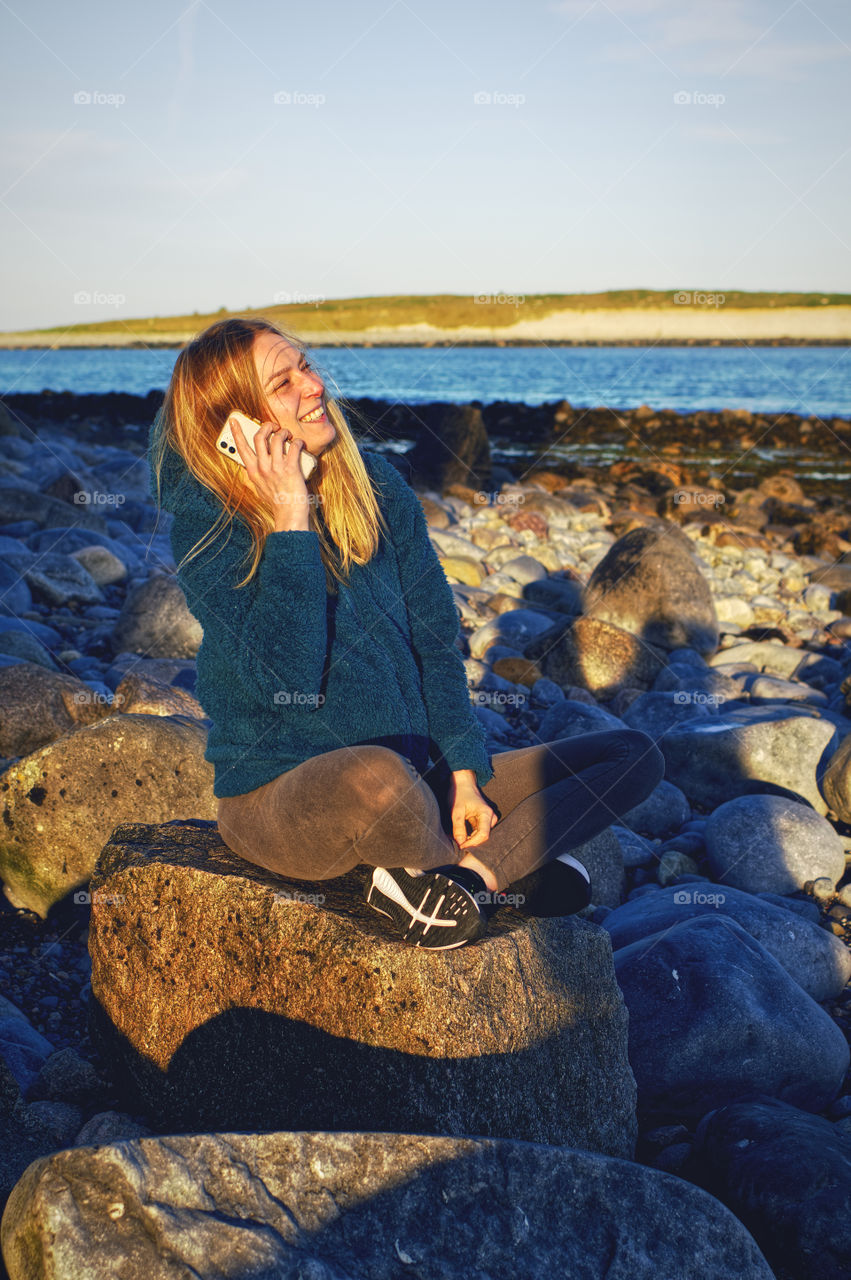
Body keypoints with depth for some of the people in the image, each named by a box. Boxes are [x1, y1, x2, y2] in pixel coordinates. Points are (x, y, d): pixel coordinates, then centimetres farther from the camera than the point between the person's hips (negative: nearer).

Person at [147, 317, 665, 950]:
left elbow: (436, 635, 6)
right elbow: (288, 678, -25)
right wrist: (290, 520, -24)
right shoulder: (207, 526, -12)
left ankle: (470, 875, -20)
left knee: (634, 755, 0)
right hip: (279, 798, -5)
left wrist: (463, 774, -3)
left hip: (414, 778, 6)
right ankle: (509, 862, -10)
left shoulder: (374, 482, 3)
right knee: (381, 773, -42)